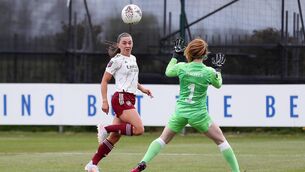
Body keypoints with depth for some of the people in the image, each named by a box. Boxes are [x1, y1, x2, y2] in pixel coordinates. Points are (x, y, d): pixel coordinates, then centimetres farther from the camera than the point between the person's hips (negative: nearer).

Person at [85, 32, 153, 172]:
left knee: (115, 137, 4)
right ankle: (106, 129, -11)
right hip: (121, 99, -8)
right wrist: (104, 101, -12)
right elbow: (104, 81, -6)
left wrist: (142, 88, 17)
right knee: (139, 129, -22)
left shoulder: (133, 59, 17)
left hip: (129, 100, 8)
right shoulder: (116, 60, -7)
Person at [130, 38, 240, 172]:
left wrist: (176, 55, 25)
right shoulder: (209, 72, -9)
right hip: (199, 114, -2)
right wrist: (218, 68, 27)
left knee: (163, 139, 16)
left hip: (180, 112, 2)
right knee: (221, 140, 12)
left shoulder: (182, 67, -6)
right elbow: (218, 84, 13)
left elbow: (168, 72, 16)